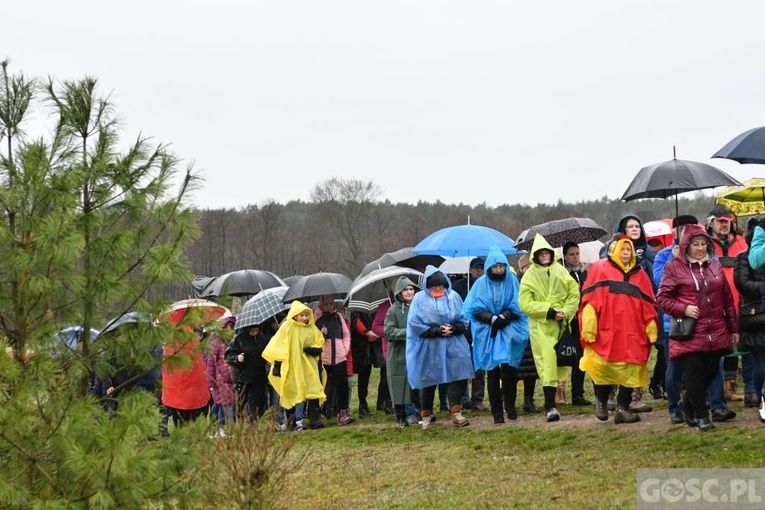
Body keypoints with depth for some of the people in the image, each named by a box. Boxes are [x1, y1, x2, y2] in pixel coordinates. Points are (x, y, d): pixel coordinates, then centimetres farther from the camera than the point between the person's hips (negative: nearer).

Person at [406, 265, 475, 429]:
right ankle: (426, 416, 19)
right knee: (428, 380, 6)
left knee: (457, 377, -8)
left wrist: (454, 329, -11)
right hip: (429, 347, -2)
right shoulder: (420, 299, -2)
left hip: (453, 346, 2)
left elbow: (464, 319, 9)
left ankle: (456, 413, -5)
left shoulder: (454, 296, 5)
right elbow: (414, 323, -8)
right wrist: (437, 331, -14)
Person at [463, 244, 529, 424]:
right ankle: (497, 412, 0)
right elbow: (474, 308, -1)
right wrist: (492, 318, -14)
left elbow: (516, 306, 1)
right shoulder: (481, 284, 2)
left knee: (509, 369, -8)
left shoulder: (512, 281, 3)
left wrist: (503, 317, -15)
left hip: (509, 332, 0)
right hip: (488, 334, 0)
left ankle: (510, 406, 9)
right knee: (492, 373, -2)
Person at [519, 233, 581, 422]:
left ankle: (550, 403, 19)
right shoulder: (529, 276, 0)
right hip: (541, 326, -3)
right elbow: (525, 304, -5)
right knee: (547, 364, -11)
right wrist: (550, 311, -13)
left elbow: (574, 294, 9)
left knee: (559, 363, 6)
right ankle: (550, 406, -12)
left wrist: (566, 312, -7)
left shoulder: (560, 271, 7)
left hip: (561, 324, 3)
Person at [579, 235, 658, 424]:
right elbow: (590, 298, -3)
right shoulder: (600, 269, 5)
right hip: (606, 331, -3)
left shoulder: (639, 274, 16)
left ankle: (623, 407, 4)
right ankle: (601, 401, 21)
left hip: (632, 334, 3)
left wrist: (651, 326, 7)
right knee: (603, 368, -1)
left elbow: (647, 303, 15)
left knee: (630, 371, 0)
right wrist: (589, 324, -12)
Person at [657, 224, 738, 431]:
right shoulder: (674, 266, -1)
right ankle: (701, 415, 3)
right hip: (690, 334, -4)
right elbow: (662, 298, -1)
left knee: (711, 372, 5)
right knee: (695, 372, -7)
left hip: (716, 334, 4)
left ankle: (690, 410, 23)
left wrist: (733, 329, 14)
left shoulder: (715, 265, 12)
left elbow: (728, 299, 15)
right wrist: (683, 309, -16)